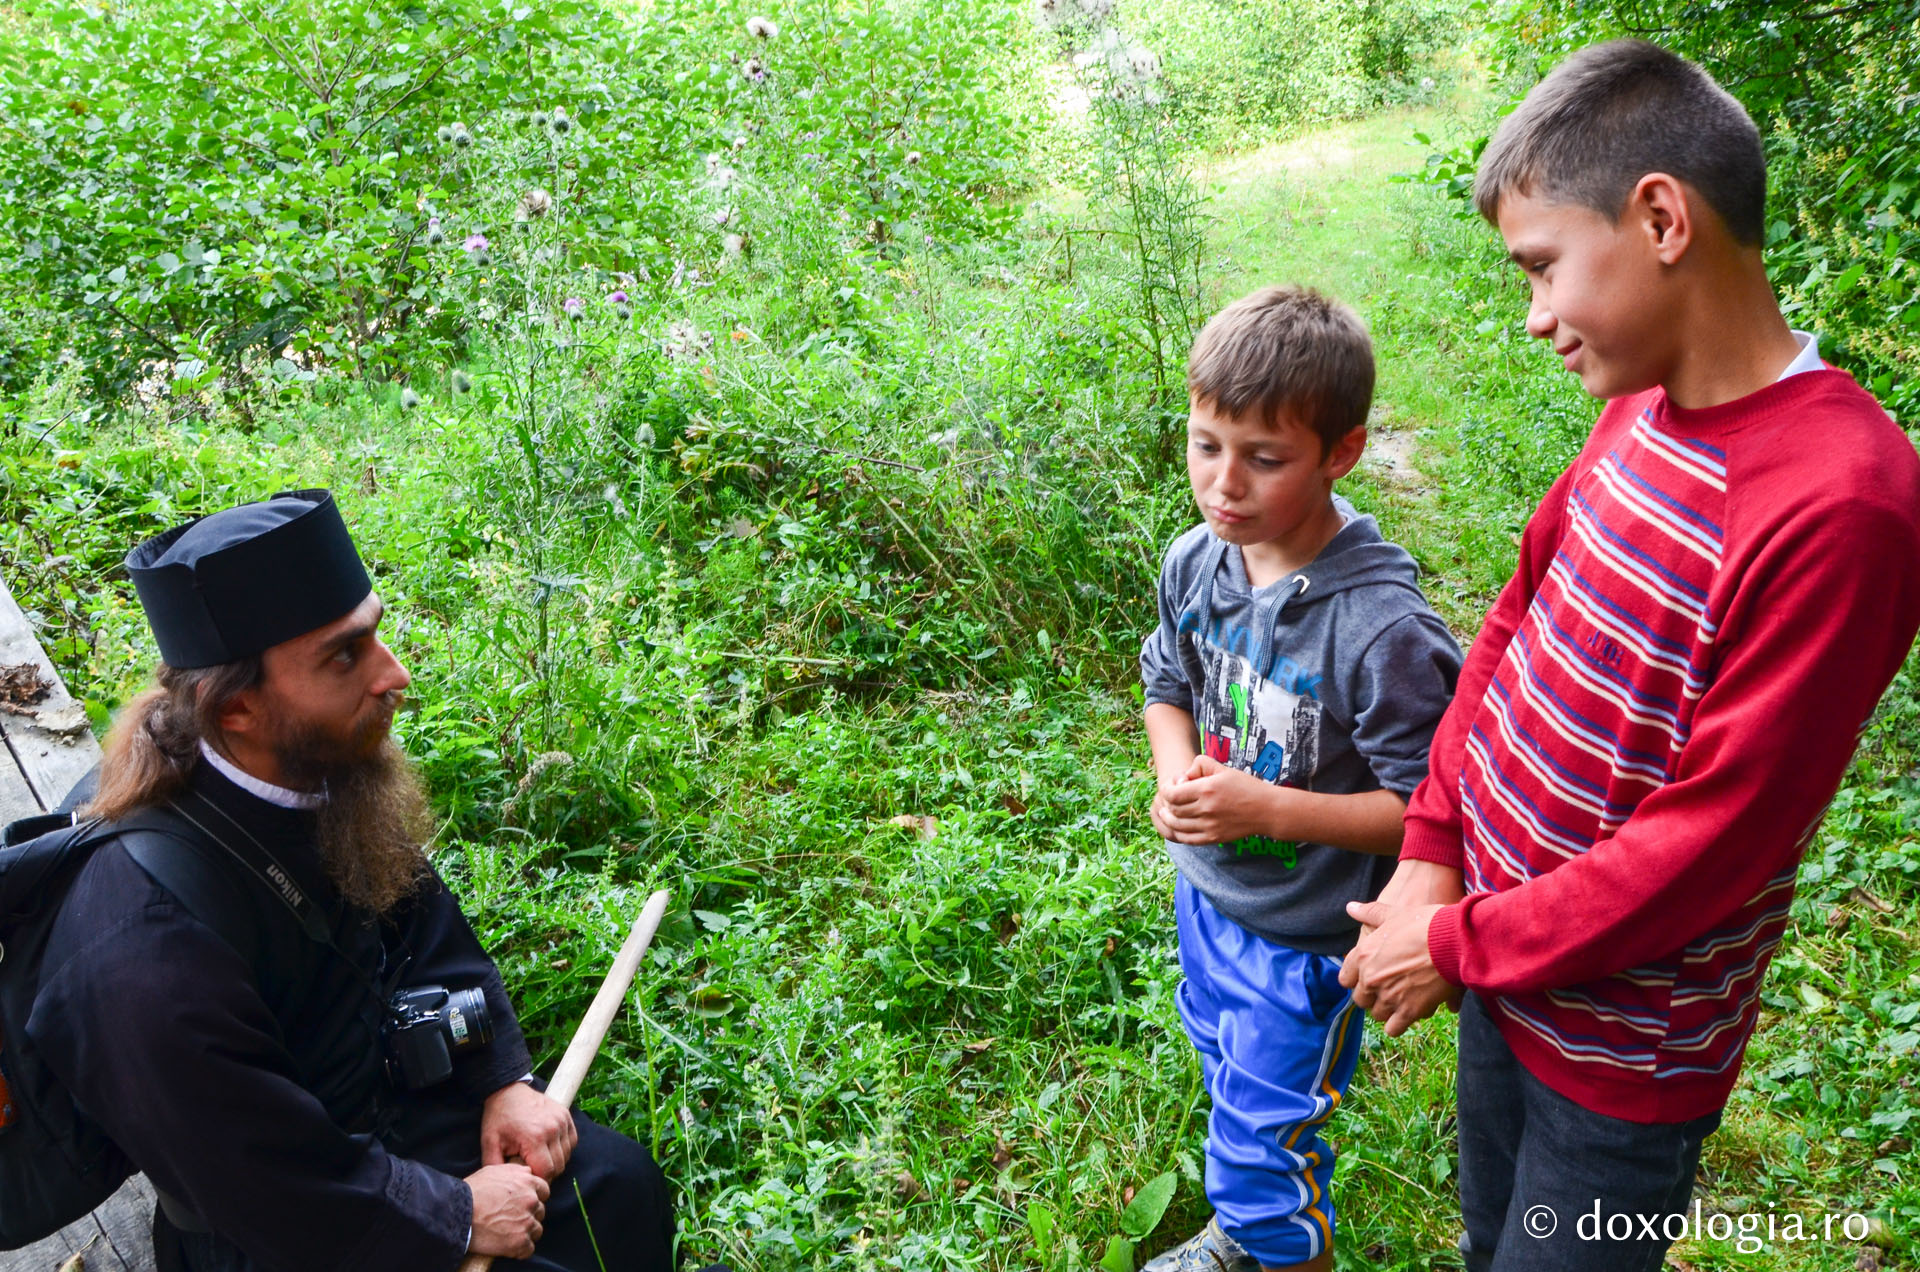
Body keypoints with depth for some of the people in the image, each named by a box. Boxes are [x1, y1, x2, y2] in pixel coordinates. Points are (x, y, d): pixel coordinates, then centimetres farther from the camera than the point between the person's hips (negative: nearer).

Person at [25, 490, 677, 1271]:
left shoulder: (324, 768, -15)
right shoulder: (150, 957, -37)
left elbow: (427, 925, 3)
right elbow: (275, 1203, -25)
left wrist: (503, 1080, -2)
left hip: (397, 1085, 6)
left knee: (622, 1183, 2)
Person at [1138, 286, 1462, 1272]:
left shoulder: (1380, 629, -32)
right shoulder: (1194, 562, -11)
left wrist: (1268, 808, -30)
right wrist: (1177, 775, -12)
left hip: (1303, 934, -7)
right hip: (1205, 891, 7)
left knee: (1261, 1145, 10)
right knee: (1224, 1074, 31)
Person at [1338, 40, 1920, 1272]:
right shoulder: (1641, 409, -4)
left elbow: (1709, 838, -26)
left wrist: (1458, 946, -15)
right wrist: (1431, 854, -3)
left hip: (1623, 1046, -6)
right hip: (1503, 957, 6)